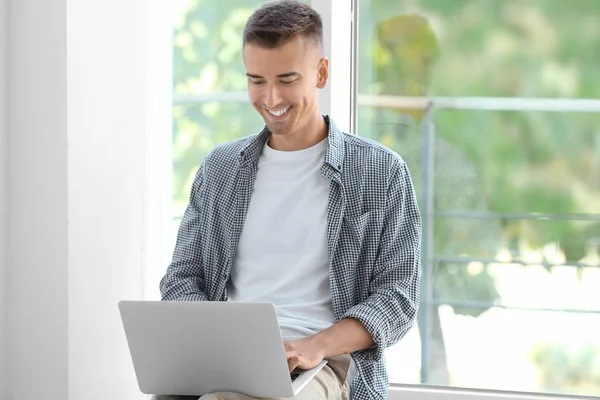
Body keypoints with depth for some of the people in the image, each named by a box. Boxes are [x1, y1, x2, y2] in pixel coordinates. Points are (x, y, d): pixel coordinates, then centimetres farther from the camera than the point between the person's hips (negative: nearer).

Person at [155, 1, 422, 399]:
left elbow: (398, 295, 2)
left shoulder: (383, 173, 6)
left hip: (325, 362, -4)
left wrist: (316, 346, -16)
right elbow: (183, 278, 19)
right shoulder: (219, 168, 18)